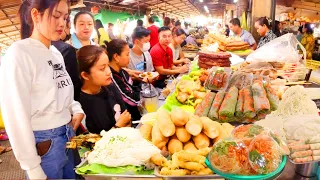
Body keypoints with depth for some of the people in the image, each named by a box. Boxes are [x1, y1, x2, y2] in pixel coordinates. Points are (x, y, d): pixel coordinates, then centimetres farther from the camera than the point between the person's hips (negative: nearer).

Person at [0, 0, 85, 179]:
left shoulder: (56, 53, 6)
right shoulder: (19, 53, -16)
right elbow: (16, 116, -17)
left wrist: (77, 110, 0)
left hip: (69, 136, 7)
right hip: (44, 144, -7)